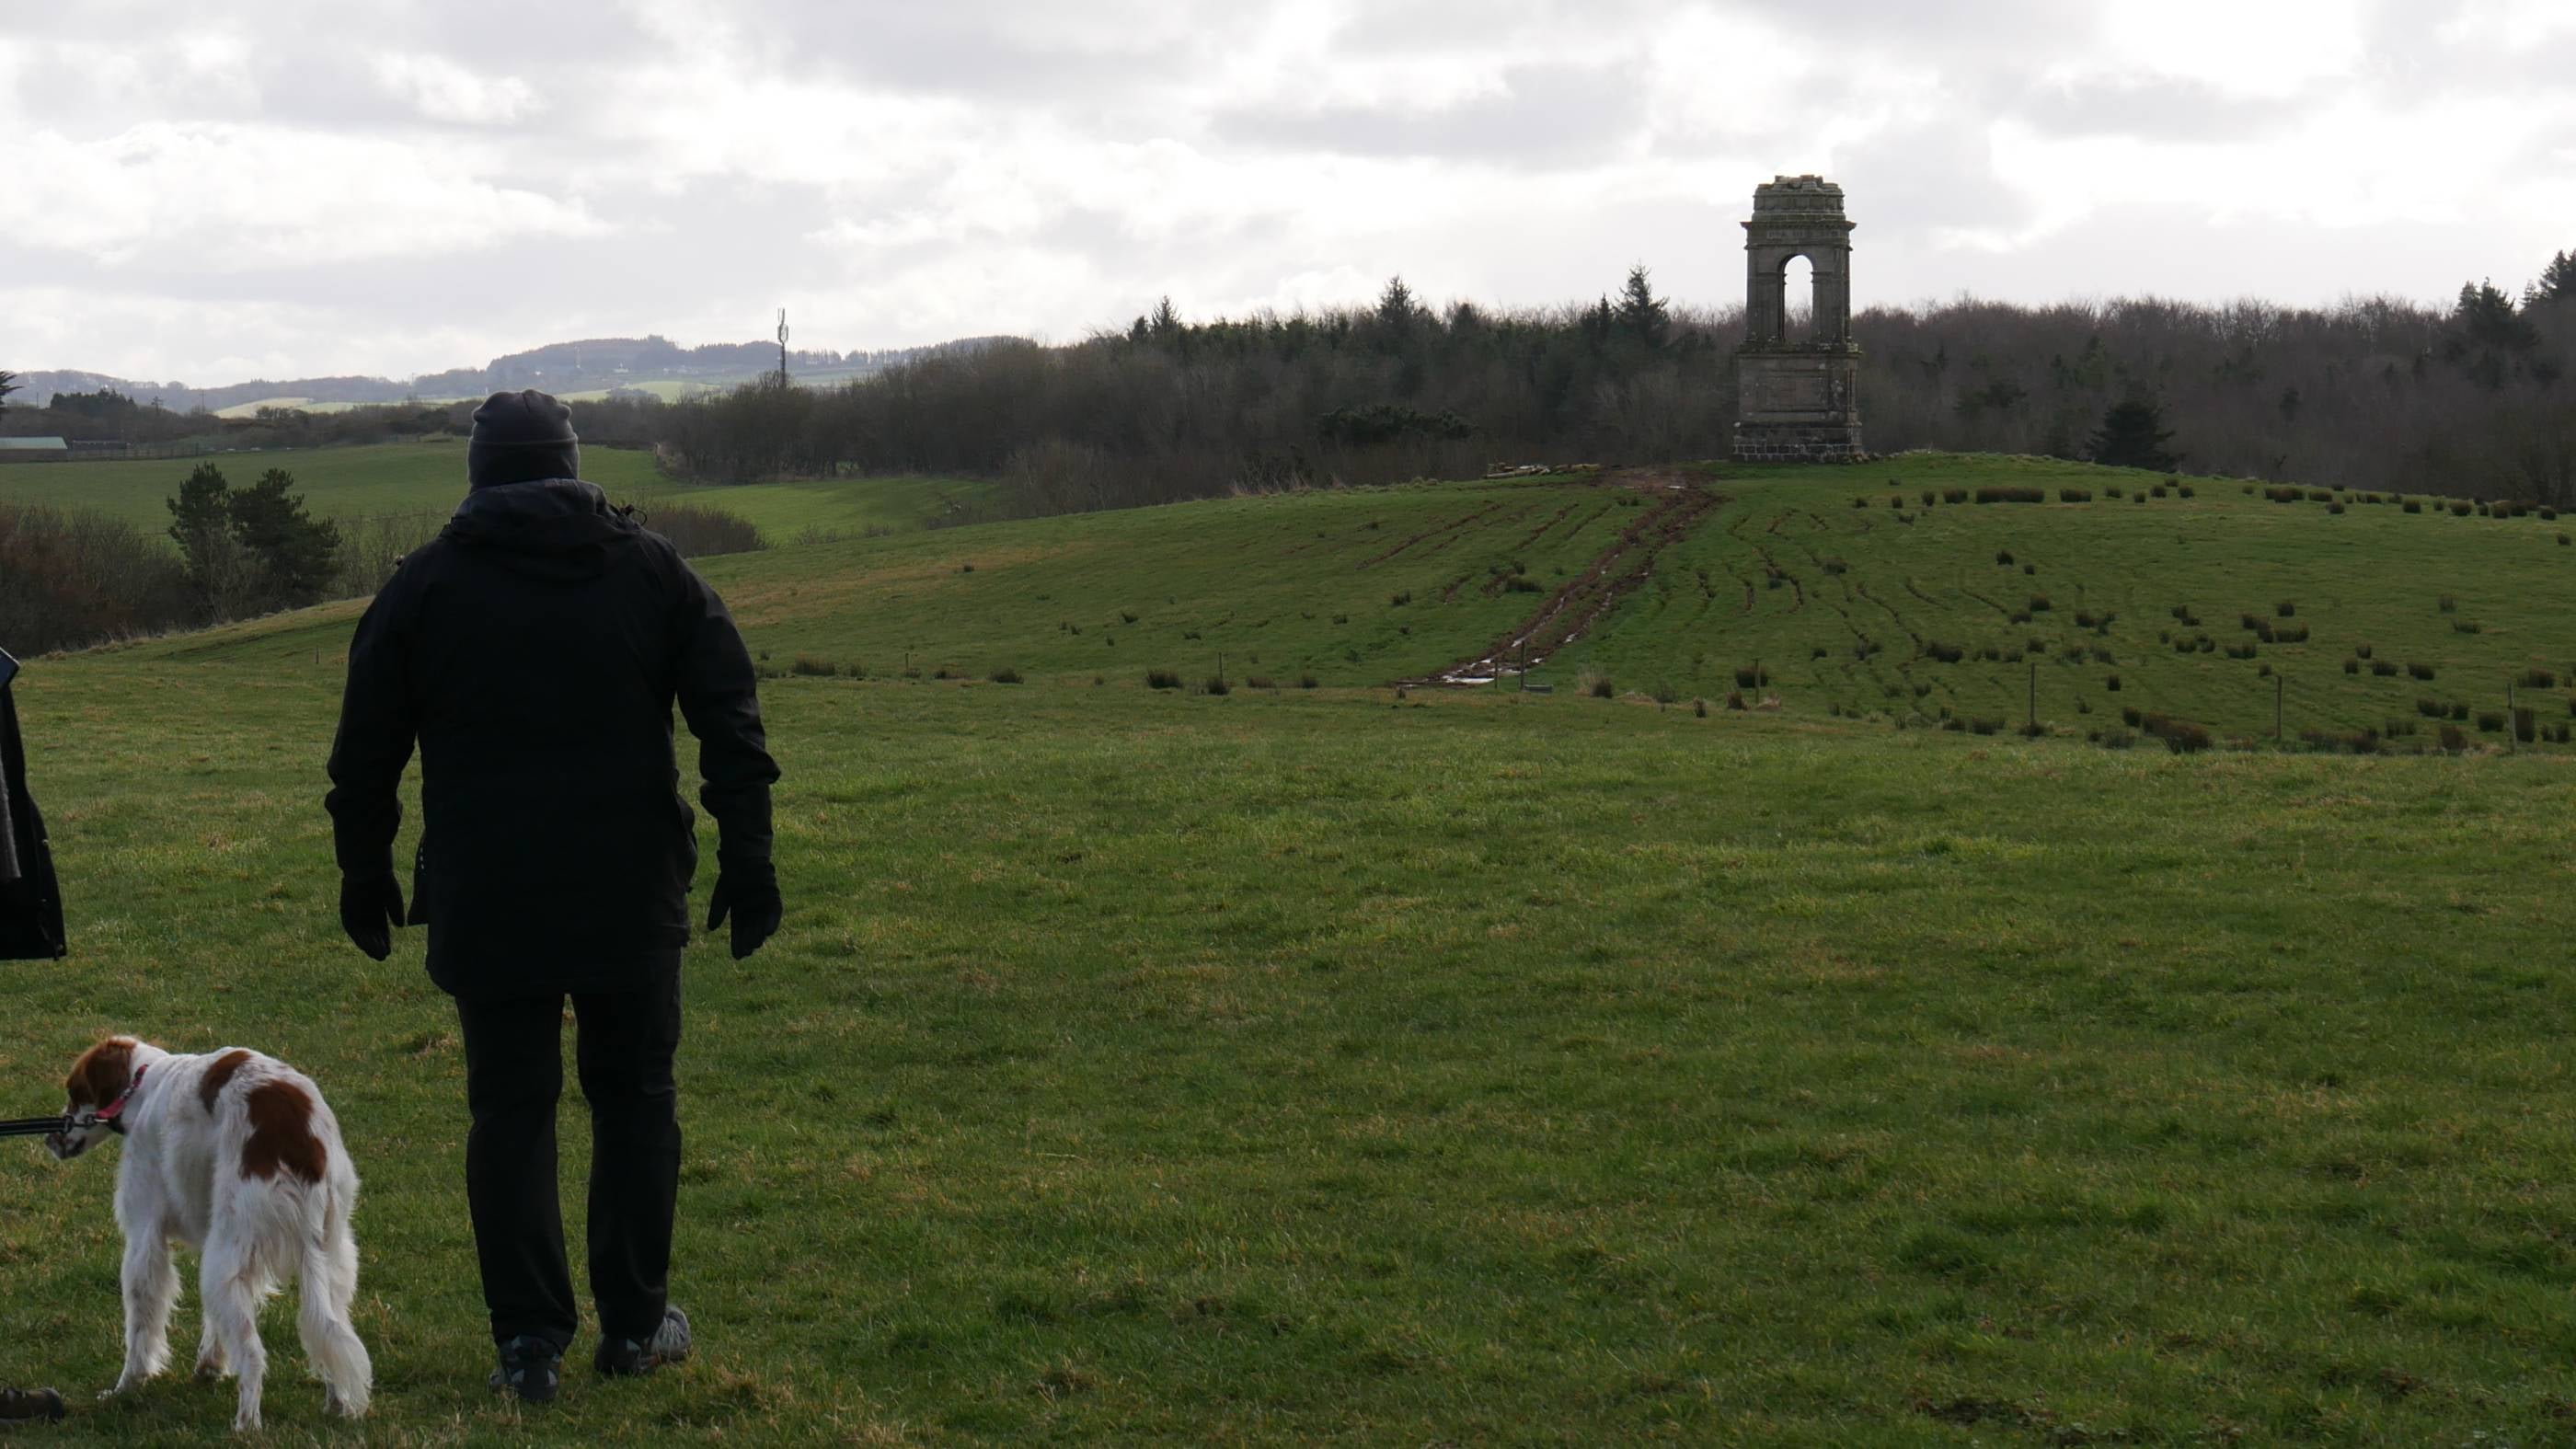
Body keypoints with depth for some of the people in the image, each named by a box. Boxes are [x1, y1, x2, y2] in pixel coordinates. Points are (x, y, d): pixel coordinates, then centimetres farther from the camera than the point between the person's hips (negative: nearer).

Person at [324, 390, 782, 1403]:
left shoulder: (424, 585, 3)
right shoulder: (652, 569, 5)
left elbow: (364, 756, 6)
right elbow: (732, 726, 1)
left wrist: (364, 876, 16)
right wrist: (747, 858, 3)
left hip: (486, 903, -1)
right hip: (631, 899, 1)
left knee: (510, 1109, 5)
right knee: (634, 1095, 12)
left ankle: (529, 1339, 2)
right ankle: (635, 1325, 16)